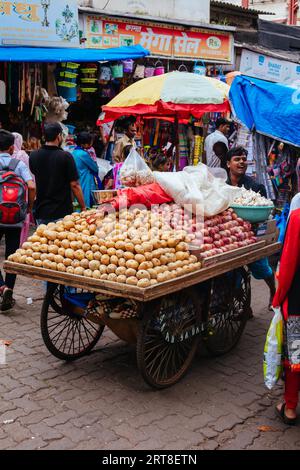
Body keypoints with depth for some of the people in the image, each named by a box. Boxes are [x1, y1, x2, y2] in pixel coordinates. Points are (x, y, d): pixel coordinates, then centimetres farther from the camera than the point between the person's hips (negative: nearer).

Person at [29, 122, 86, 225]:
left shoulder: (33, 156, 2)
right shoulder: (65, 156, -12)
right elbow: (74, 185, -11)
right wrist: (83, 207, -3)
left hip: (41, 212, 4)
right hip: (62, 212, -4)